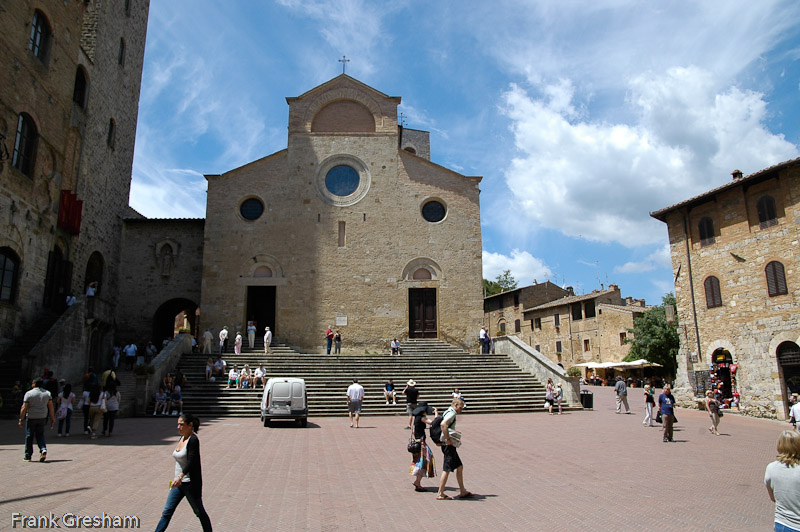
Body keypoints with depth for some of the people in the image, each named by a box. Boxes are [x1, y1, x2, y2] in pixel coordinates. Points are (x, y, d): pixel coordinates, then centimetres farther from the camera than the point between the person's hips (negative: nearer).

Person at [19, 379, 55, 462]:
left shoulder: (28, 393, -8)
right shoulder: (47, 393, 3)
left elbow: (24, 408, -11)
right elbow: (51, 406, 2)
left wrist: (21, 419, -5)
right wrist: (52, 418, 7)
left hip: (31, 417, -3)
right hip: (42, 417, 3)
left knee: (29, 436, 8)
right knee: (40, 435, 14)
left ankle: (28, 456, 14)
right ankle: (43, 449, -9)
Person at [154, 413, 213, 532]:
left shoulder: (193, 440, -17)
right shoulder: (181, 439, 9)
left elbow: (191, 461, -26)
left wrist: (180, 476, -37)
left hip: (190, 483, -8)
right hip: (179, 482, 8)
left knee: (199, 512, 6)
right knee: (167, 512, 5)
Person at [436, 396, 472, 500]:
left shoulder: (449, 413, 17)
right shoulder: (451, 413, -14)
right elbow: (443, 424, -32)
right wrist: (448, 439, -26)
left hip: (450, 446, 10)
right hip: (449, 445, -10)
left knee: (460, 466, 16)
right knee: (447, 469, -4)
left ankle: (462, 491, 23)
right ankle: (440, 494, 2)